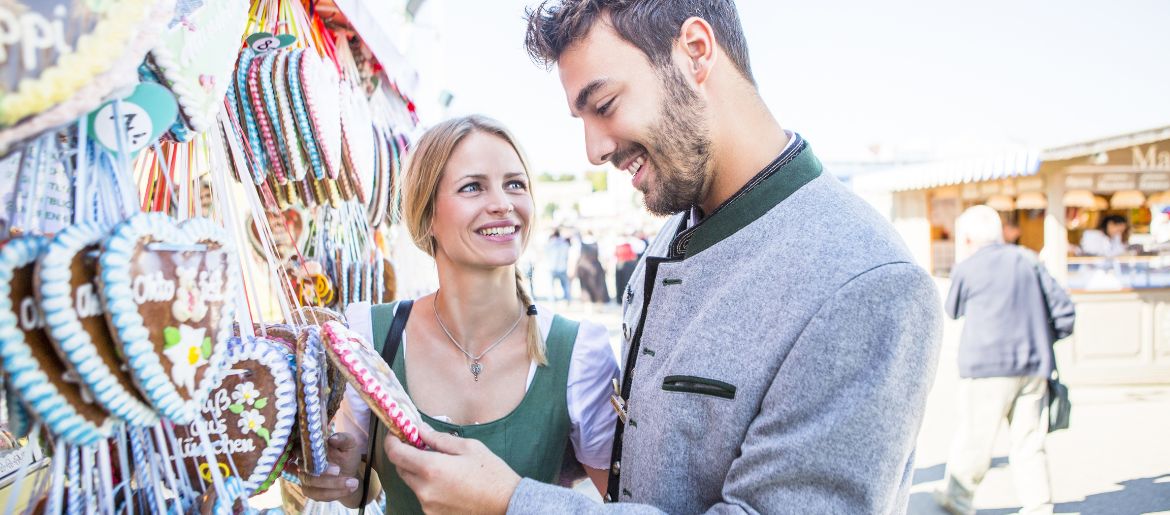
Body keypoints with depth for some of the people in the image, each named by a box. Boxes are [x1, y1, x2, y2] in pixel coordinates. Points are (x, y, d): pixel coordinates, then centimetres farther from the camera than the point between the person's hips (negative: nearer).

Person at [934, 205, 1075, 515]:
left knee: (974, 438, 8)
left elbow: (953, 311, 13)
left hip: (988, 366, -3)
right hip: (1034, 367, 4)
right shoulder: (1028, 260, 6)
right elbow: (1064, 310, 6)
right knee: (1029, 445, 8)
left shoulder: (966, 270, -4)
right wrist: (1042, 339, 18)